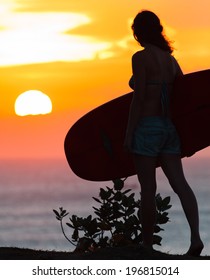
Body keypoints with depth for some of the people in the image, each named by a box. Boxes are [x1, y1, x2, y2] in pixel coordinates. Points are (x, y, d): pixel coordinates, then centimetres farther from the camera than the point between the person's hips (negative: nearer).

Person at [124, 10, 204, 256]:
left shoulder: (141, 58, -9)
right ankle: (195, 236, -23)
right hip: (169, 128, 7)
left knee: (148, 188, 0)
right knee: (179, 182, -6)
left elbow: (139, 98, -14)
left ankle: (147, 245, 7)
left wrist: (128, 134, -11)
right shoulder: (171, 60, 14)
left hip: (147, 127, -6)